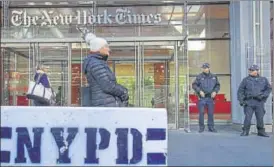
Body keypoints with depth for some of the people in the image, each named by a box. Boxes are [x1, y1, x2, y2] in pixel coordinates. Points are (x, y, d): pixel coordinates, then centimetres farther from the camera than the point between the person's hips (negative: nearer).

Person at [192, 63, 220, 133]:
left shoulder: (214, 77, 9)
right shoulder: (199, 77, 0)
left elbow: (217, 85, 16)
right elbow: (194, 85, -1)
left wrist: (215, 91, -1)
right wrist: (199, 91, -13)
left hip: (210, 98, 2)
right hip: (202, 98, -2)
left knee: (211, 113, 5)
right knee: (201, 113, -3)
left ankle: (211, 127, 14)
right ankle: (201, 127, 7)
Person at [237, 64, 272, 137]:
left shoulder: (263, 80, 12)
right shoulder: (246, 80, 7)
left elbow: (269, 89, 10)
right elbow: (240, 91, 5)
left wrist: (262, 95, -5)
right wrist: (241, 100, -4)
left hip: (259, 102, 1)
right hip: (249, 102, -1)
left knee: (260, 117, 3)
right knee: (248, 117, -8)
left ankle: (261, 131, 16)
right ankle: (245, 131, 2)